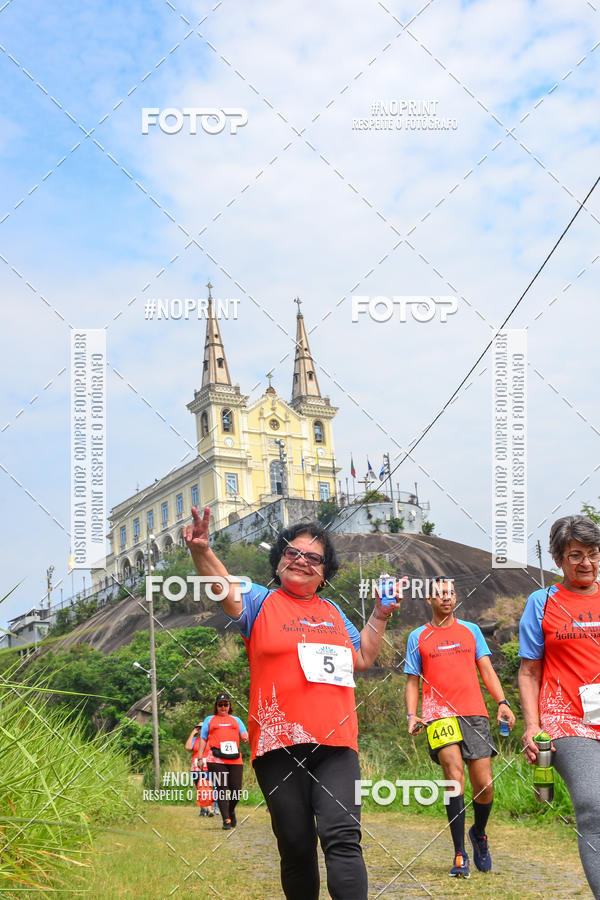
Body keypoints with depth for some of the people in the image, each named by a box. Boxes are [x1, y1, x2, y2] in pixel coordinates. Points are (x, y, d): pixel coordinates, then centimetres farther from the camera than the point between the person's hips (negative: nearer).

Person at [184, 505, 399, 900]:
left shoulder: (333, 612, 21)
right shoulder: (261, 603, 8)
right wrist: (202, 551, -32)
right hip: (280, 746, -2)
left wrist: (380, 616, 19)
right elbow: (229, 590, -13)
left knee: (342, 837, -15)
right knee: (296, 846, 4)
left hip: (336, 744, 2)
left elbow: (362, 659, 28)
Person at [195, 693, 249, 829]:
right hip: (216, 760, -2)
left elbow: (244, 734, 15)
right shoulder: (209, 720, 20)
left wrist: (245, 737, -11)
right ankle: (226, 819, -8)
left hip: (235, 759, 2)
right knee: (221, 788, -9)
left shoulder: (236, 720, 25)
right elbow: (203, 739, 15)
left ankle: (231, 811, 25)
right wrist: (200, 757, 4)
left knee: (236, 789, -2)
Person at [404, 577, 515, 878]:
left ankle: (478, 833, 29)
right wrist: (411, 715, -1)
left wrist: (502, 702, -1)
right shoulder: (417, 637, 12)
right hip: (439, 714, -2)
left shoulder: (471, 630, 16)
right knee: (455, 776, -19)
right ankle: (460, 854, -14)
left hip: (475, 713, 2)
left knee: (484, 786, -2)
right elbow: (412, 681, 14)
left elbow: (486, 671, 14)